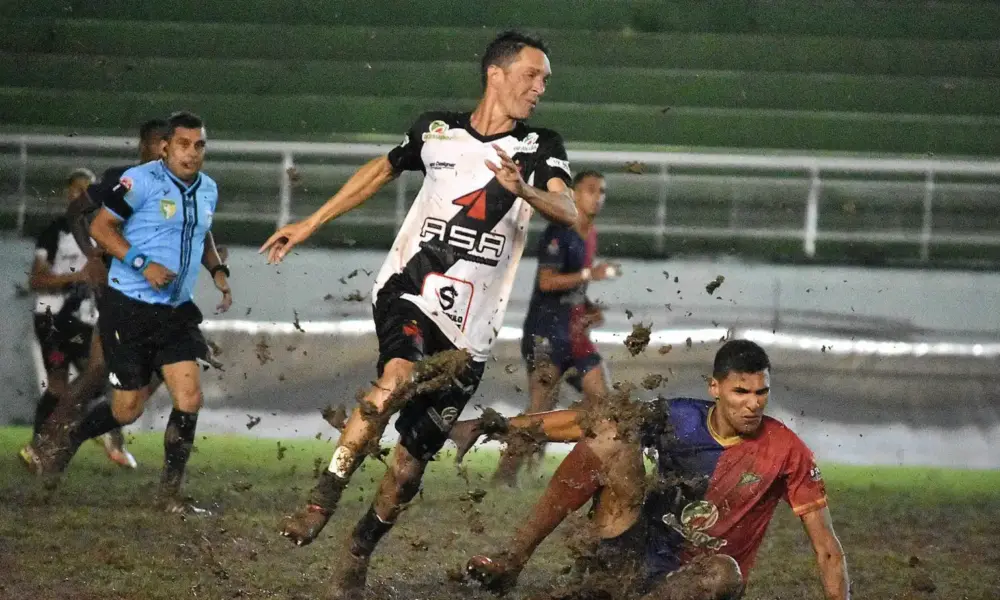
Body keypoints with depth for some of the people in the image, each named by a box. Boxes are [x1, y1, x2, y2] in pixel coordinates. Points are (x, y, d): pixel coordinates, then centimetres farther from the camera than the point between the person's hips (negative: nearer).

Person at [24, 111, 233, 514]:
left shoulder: (208, 190, 9)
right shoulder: (142, 180, -14)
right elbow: (100, 227, -12)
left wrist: (218, 269, 10)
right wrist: (143, 264, -23)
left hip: (176, 311, 6)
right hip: (129, 309, -6)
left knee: (189, 398, -7)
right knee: (128, 409, 0)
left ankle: (171, 493, 5)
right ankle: (66, 443, 28)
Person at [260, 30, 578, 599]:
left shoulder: (541, 147, 2)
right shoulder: (437, 130, 6)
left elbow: (568, 210, -16)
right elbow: (382, 170, 24)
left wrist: (524, 190, -38)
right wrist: (309, 225, 28)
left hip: (469, 330, 1)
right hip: (409, 291, -1)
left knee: (413, 460, 1)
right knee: (398, 379, -33)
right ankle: (321, 503, -26)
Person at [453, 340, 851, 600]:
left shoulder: (786, 451, -10)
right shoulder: (681, 420, -3)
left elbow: (826, 546, -8)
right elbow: (587, 423, -2)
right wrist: (497, 426, -6)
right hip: (636, 557, 2)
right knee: (612, 442, -18)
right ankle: (512, 560, -20)